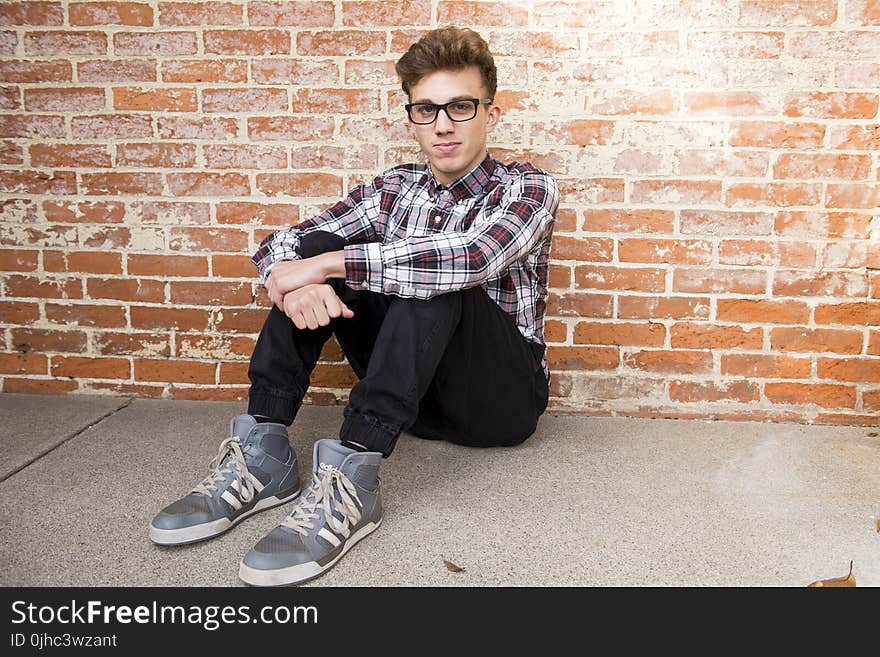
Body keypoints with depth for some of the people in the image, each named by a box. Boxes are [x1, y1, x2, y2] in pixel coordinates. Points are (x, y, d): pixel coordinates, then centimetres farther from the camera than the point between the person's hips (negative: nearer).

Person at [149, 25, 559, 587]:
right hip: (415, 390, 4)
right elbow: (278, 245, 0)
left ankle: (352, 477, -40)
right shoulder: (395, 189, 7)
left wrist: (329, 264, -28)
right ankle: (263, 452, -21)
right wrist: (301, 276, -25)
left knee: (436, 275, -31)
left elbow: (472, 256, -30)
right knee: (318, 244, -13)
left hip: (503, 397, -4)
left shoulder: (529, 188, -6)